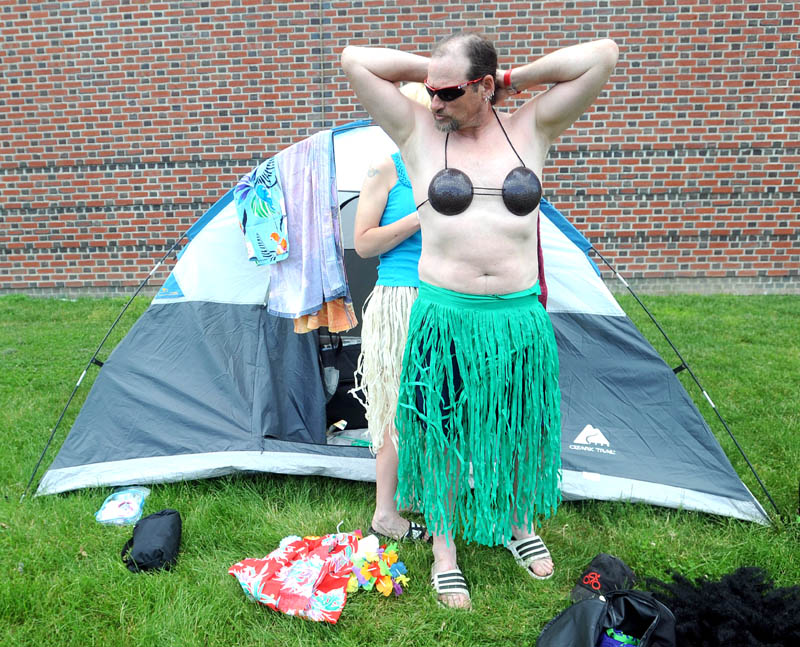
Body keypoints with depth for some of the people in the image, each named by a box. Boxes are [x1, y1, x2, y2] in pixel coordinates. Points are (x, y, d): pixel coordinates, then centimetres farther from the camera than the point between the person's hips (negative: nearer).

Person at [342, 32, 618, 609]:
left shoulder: (531, 129, 5)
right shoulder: (419, 133, 1)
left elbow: (603, 55, 0)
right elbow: (354, 60, -2)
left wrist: (516, 79, 1)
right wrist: (429, 68, 2)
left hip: (520, 320, 2)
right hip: (444, 319, -1)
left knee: (520, 431, 18)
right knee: (442, 435, 11)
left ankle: (518, 524, 47)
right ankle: (444, 549, 34)